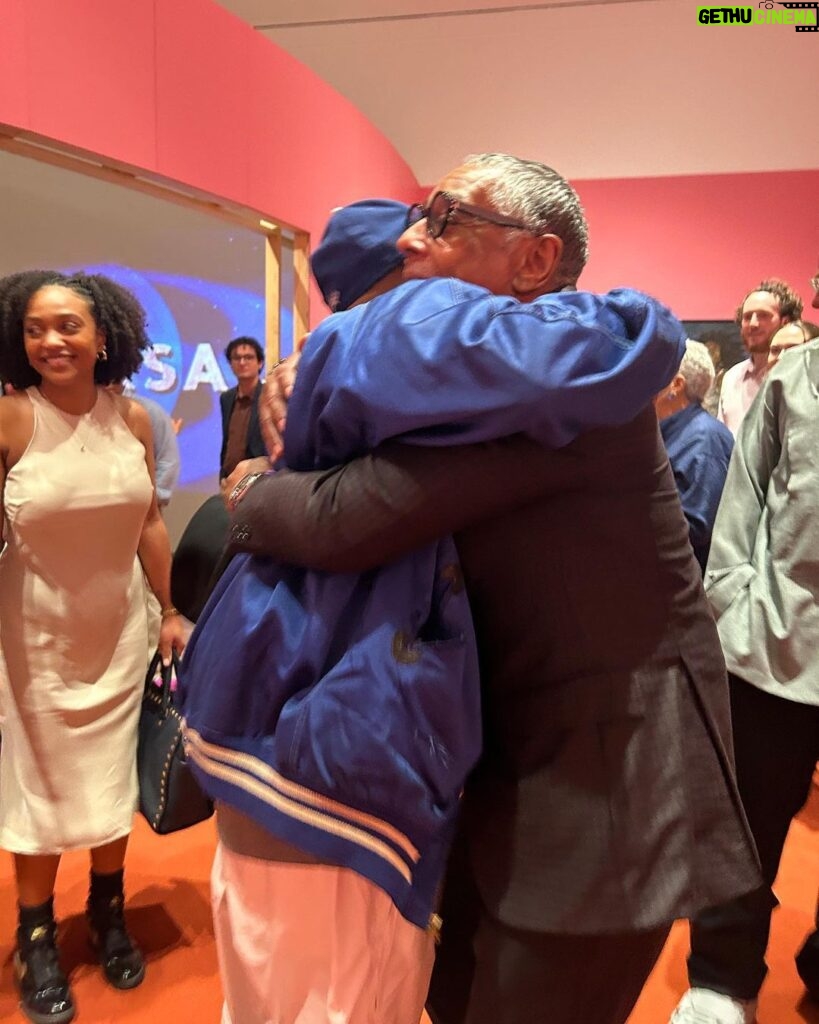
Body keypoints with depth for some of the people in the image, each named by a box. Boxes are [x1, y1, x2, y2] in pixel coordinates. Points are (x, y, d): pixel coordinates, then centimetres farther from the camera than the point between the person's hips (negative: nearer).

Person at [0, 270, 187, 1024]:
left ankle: (108, 913, 38)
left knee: (113, 777, 16)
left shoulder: (133, 420, -6)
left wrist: (171, 611, 6)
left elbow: (149, 523, 2)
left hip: (120, 628, 3)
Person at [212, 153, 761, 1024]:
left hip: (608, 771, -9)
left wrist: (250, 499, -8)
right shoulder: (514, 375, 8)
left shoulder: (553, 369, -22)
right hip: (529, 752, 9)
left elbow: (348, 522, -28)